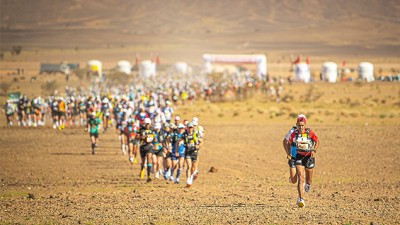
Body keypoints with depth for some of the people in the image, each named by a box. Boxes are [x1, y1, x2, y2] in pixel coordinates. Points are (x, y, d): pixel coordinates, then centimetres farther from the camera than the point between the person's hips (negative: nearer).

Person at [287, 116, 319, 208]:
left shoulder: (310, 132, -12)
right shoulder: (294, 133, -5)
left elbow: (317, 141, -1)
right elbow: (289, 143, 12)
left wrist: (314, 150, -17)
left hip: (309, 156, 0)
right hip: (299, 156, 0)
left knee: (308, 180, 11)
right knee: (300, 178, -16)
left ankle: (307, 184, 52)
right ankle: (301, 199, -20)